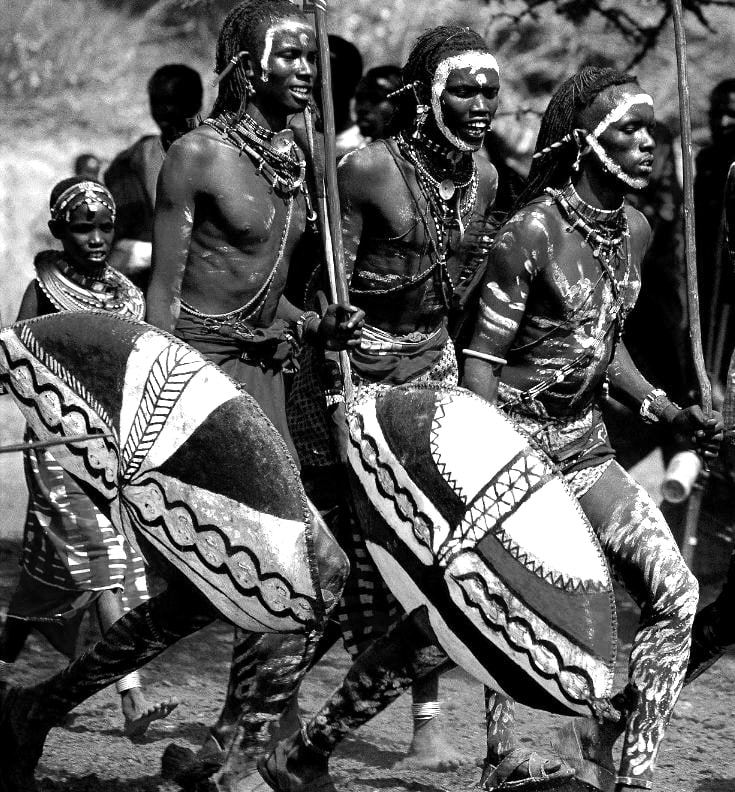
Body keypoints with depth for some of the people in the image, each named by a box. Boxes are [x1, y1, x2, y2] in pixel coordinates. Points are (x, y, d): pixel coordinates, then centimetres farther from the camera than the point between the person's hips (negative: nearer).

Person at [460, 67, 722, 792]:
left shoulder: (634, 231, 5)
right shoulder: (533, 233, -16)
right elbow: (483, 358, -13)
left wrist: (664, 412, 6)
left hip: (585, 443, 7)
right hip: (518, 440, -7)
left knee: (674, 593, -3)